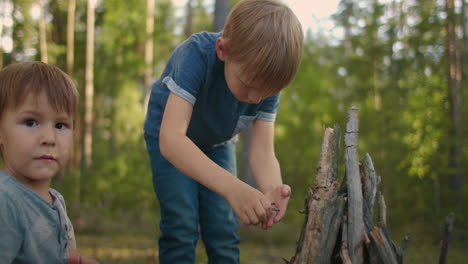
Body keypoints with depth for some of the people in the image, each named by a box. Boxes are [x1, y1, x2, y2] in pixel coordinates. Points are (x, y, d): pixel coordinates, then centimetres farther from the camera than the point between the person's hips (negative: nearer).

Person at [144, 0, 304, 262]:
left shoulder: (268, 80, -24)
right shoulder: (197, 54, -38)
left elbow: (263, 151, -27)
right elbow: (170, 138, -48)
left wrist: (272, 190, -50)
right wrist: (232, 187, -61)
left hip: (218, 143, 3)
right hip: (173, 139, -3)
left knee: (224, 232, -4)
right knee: (181, 230, -15)